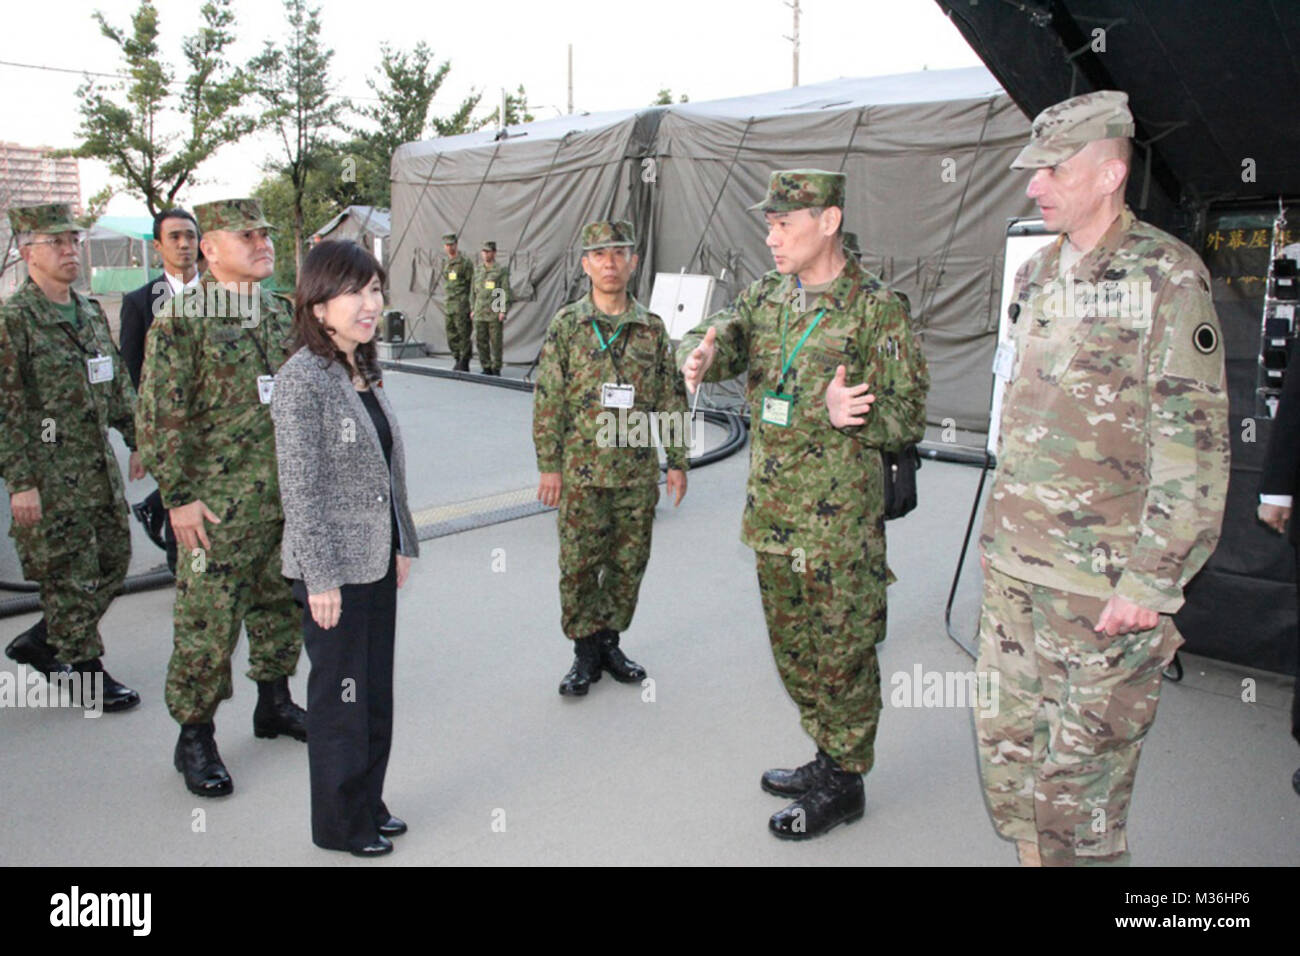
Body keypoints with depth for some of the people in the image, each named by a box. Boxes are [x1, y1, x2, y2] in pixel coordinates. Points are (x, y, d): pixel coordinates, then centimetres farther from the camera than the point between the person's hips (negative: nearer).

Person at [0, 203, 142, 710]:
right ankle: (88, 673, 16)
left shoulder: (91, 311, 11)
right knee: (70, 575, 2)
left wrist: (137, 440, 15)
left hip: (100, 464, 8)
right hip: (51, 471, -8)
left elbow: (118, 386, 18)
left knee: (113, 562, 14)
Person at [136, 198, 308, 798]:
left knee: (281, 604, 17)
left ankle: (274, 703, 35)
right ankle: (195, 738, 15)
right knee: (208, 623, 0)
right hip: (218, 506, -6)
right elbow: (158, 416, -12)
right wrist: (179, 497, -14)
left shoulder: (279, 314, 11)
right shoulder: (180, 320, -10)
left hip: (287, 496, 7)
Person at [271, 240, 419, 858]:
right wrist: (321, 577, -17)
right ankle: (340, 824, 26)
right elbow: (300, 489, -18)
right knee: (341, 700, 7)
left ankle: (368, 805, 35)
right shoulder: (302, 379, -16)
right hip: (334, 569, -8)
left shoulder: (365, 372, 8)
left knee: (376, 693, 18)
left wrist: (402, 545, 15)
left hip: (377, 562, 8)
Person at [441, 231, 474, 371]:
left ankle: (464, 363, -4)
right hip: (449, 304, 8)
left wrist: (471, 304, -12)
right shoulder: (445, 264, 17)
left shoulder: (465, 262, -5)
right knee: (451, 335, 8)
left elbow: (472, 283, -8)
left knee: (464, 334, -8)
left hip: (462, 304, -7)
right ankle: (458, 361, 17)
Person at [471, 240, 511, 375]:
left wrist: (503, 311, -13)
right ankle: (486, 367, 13)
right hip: (480, 313, 5)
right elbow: (474, 291, 19)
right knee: (481, 341, 5)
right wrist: (473, 309, 14)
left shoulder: (501, 270, -2)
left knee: (495, 342, -2)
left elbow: (506, 291, -6)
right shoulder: (478, 271, 14)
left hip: (494, 313, -5)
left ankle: (496, 368, 6)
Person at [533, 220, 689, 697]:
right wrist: (548, 465, -5)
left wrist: (677, 462, 5)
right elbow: (547, 400, -2)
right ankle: (585, 652, 20)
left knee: (629, 564, 10)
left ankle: (610, 643, 28)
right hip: (582, 470, -2)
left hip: (638, 472, 2)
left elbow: (670, 398, 8)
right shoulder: (567, 324, -1)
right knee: (579, 564, 4)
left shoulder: (652, 328, 5)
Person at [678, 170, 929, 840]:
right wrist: (701, 354, -27)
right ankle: (828, 756, 38)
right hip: (772, 512, 7)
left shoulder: (876, 309, -10)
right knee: (792, 648, 18)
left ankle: (845, 782, 24)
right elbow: (722, 334, -4)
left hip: (838, 520, -7)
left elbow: (907, 418, -10)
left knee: (841, 653, 6)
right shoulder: (768, 297, 9)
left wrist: (836, 414, -25)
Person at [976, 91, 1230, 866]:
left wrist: (1151, 581, -17)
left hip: (1105, 580, -7)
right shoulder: (1038, 274, 13)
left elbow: (1195, 443, -13)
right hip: (1013, 566, 7)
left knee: (1080, 772, 2)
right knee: (1008, 745, 14)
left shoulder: (1165, 276, -8)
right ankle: (1035, 853, 33)